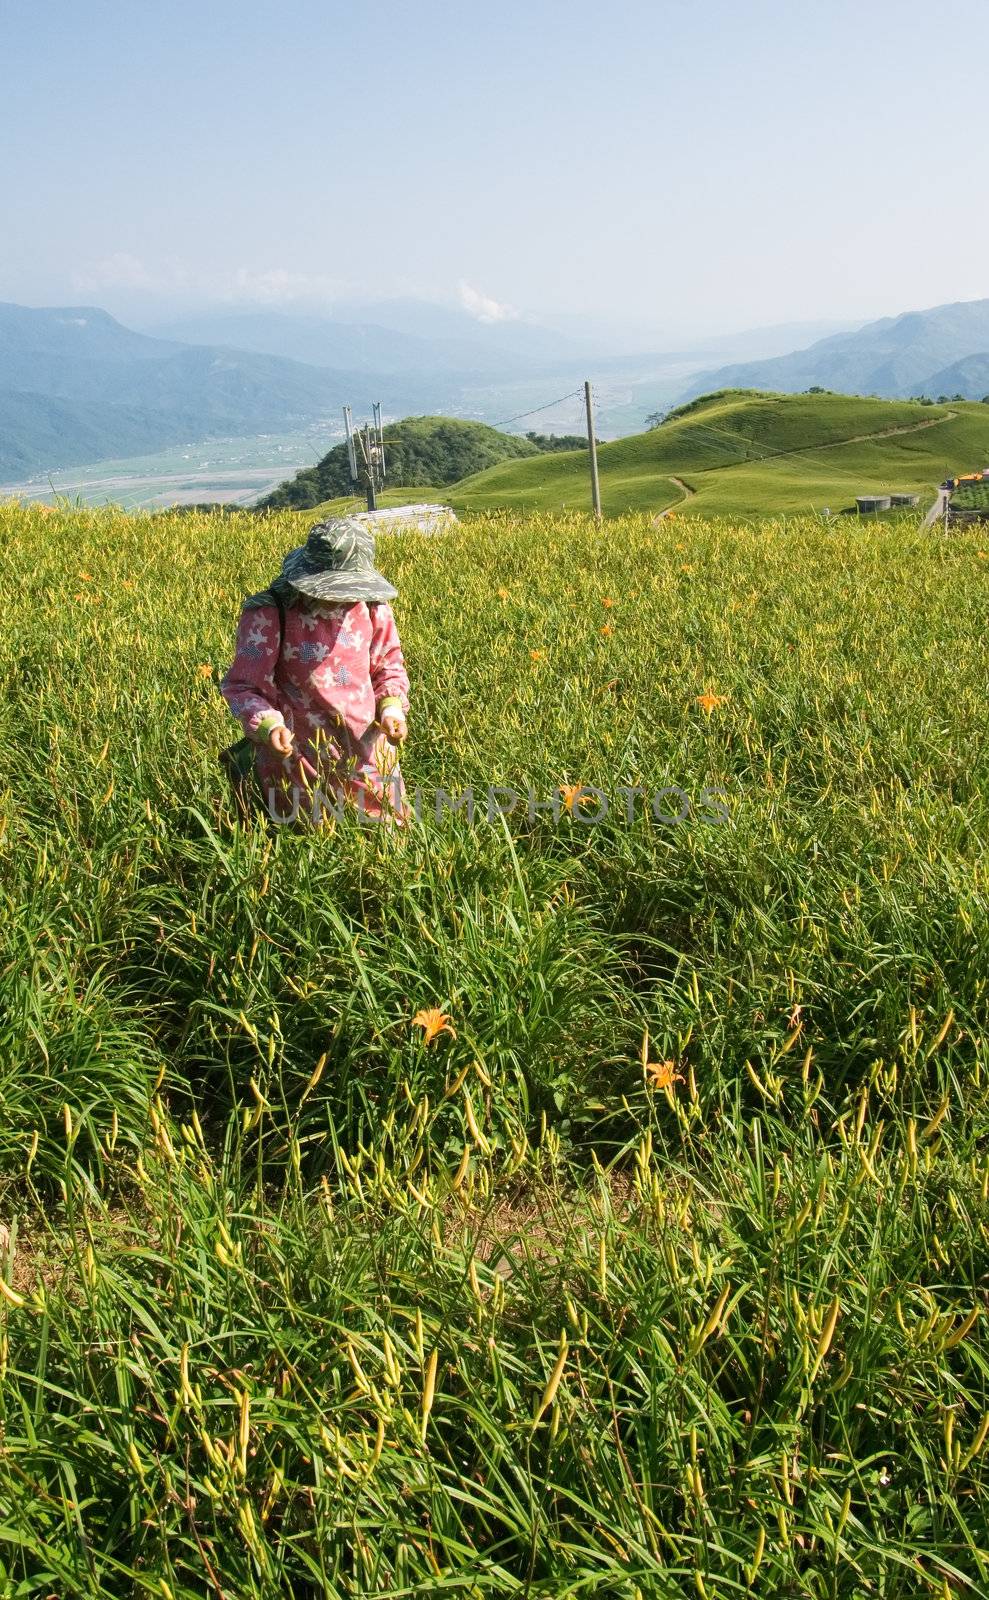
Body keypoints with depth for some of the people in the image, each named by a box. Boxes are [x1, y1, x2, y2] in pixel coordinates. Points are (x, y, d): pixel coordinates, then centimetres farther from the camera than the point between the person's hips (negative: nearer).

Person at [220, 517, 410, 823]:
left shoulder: (371, 606, -4)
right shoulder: (268, 614, -17)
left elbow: (388, 666, 10)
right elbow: (243, 686, -13)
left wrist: (392, 707, -9)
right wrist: (267, 725, -31)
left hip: (367, 750, 4)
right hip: (299, 753, -4)